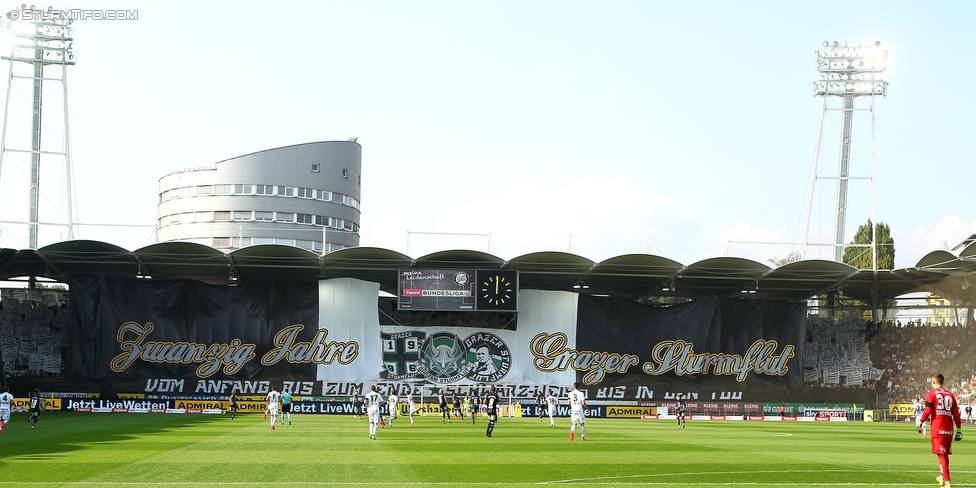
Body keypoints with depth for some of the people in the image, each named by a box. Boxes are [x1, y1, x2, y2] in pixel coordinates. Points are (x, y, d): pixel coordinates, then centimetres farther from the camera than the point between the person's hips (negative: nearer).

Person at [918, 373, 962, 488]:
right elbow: (956, 414, 12)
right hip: (949, 429, 5)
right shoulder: (950, 395, 13)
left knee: (941, 454, -6)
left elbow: (927, 411, -9)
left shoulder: (931, 394, -1)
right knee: (946, 453, 19)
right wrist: (959, 430, 14)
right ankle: (942, 476, 34)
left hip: (937, 428, -5)